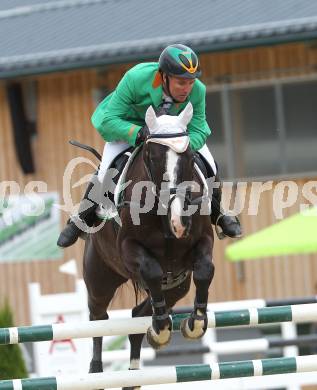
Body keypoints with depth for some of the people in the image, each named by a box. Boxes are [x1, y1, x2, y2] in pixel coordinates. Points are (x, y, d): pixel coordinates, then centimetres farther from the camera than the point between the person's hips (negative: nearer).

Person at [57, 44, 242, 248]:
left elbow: (199, 131, -25)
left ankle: (217, 215, 24)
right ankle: (82, 219, 7)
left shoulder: (197, 91, -32)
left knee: (209, 165, -7)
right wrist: (140, 133, -53)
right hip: (130, 123, -3)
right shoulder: (135, 78, -40)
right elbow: (108, 121, -37)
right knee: (106, 169, -19)